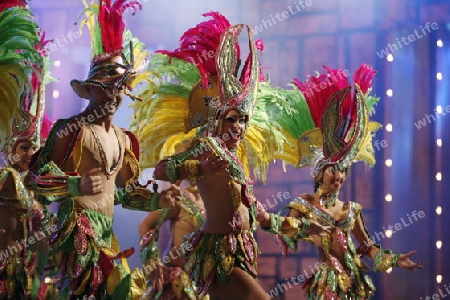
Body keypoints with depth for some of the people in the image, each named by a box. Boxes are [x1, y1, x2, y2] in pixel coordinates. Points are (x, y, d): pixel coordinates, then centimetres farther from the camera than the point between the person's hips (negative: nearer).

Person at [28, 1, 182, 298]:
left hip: (106, 230, 8)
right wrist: (77, 186, -26)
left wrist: (158, 200, 13)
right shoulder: (73, 129, -7)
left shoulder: (124, 139, 19)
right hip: (78, 225, -8)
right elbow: (39, 176, -12)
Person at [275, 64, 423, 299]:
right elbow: (288, 238, -5)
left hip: (353, 279, 5)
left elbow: (365, 245, 14)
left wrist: (393, 260, 4)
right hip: (326, 279, -5)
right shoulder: (302, 205, -3)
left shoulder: (351, 208, 9)